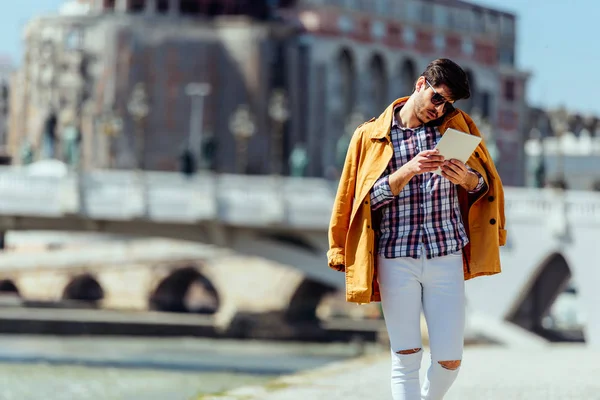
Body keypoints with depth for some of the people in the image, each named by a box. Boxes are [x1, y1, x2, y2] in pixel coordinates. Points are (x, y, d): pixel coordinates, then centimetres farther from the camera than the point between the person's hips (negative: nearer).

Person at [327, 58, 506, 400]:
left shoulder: (455, 125, 8)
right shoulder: (372, 136, 4)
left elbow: (485, 185, 11)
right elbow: (371, 198, -2)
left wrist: (467, 179, -12)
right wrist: (409, 171, -18)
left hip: (446, 257, 1)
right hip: (395, 259, -1)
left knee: (450, 360, 0)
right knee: (406, 359, -2)